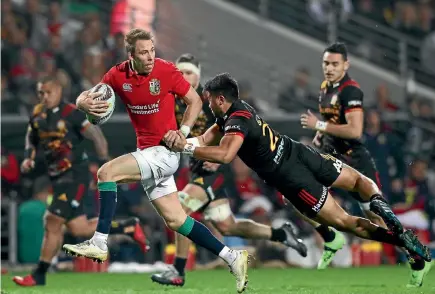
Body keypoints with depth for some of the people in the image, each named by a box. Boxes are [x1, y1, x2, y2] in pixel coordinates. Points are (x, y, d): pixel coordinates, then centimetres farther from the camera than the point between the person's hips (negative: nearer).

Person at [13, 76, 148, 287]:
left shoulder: (71, 113, -14)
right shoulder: (37, 115, 7)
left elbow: (97, 136, -13)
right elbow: (31, 139, 24)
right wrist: (28, 158, 5)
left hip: (75, 176, -8)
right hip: (57, 177, 8)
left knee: (53, 222, -13)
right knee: (78, 229, 9)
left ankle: (39, 275, -5)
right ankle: (129, 227, 27)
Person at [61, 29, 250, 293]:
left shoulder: (166, 71, -12)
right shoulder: (118, 75, -1)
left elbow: (195, 100, -1)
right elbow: (88, 96, 6)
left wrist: (183, 131, -15)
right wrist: (84, 103, -19)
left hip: (165, 152, -6)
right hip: (148, 153, 6)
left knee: (107, 172, -21)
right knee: (175, 220, 8)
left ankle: (99, 244, -19)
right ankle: (233, 258, 18)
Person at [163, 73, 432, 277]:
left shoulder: (236, 122, -20)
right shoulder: (239, 108, 7)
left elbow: (225, 154, -41)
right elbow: (205, 141, 11)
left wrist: (186, 147, -33)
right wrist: (182, 140, -6)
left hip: (291, 178, -8)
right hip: (297, 152, 8)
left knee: (344, 222, 0)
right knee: (359, 180, 26)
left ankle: (401, 237, -12)